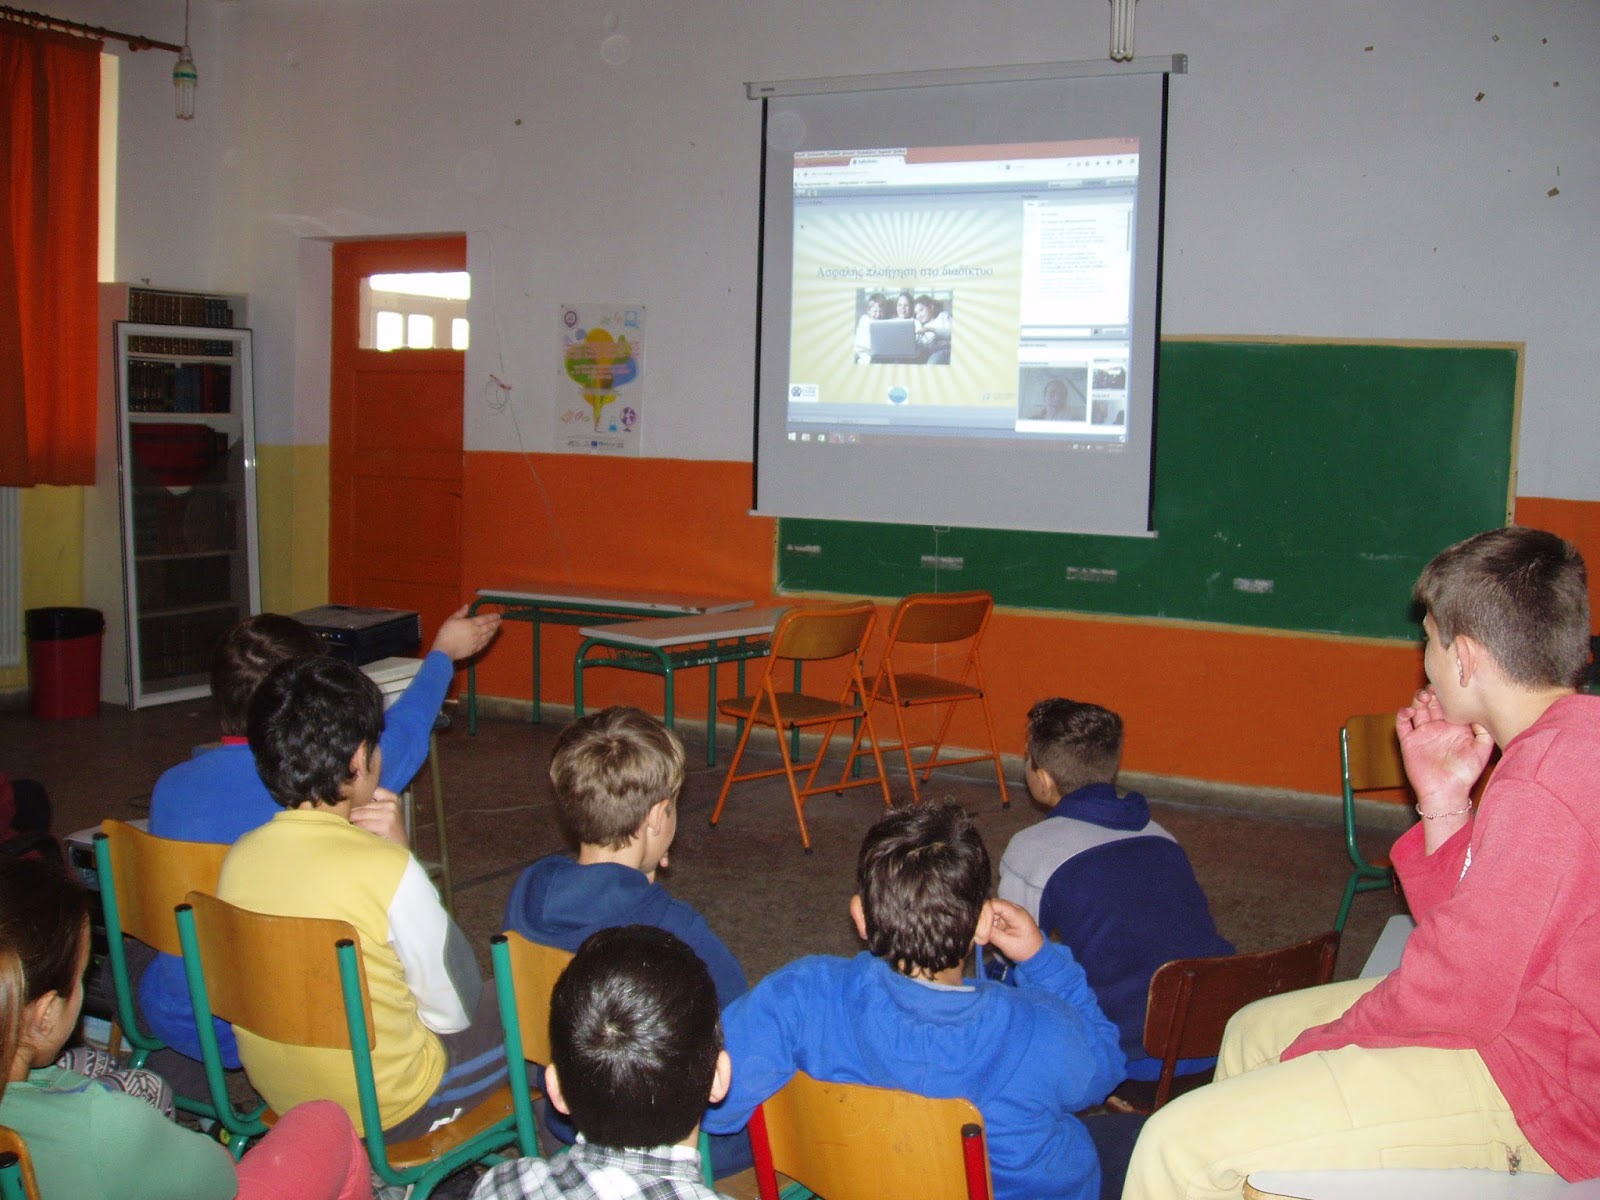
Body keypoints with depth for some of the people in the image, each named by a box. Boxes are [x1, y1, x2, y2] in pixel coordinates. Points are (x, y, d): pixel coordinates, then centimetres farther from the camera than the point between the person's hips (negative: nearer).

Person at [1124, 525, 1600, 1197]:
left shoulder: (1540, 792, -26)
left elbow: (1455, 997, -23)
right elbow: (1460, 933, 10)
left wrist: (1319, 1042, -8)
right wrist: (1443, 802, 0)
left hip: (1541, 1088, -11)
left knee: (1183, 1145, -17)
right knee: (1257, 1030, 26)